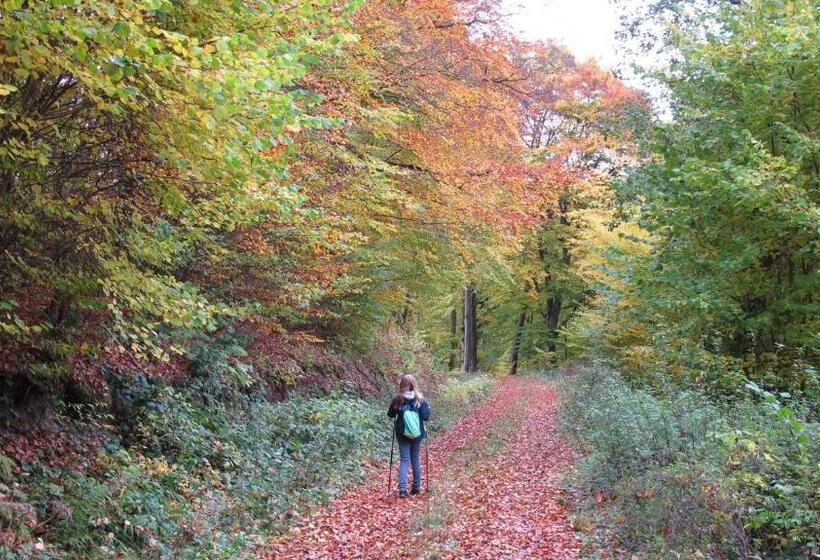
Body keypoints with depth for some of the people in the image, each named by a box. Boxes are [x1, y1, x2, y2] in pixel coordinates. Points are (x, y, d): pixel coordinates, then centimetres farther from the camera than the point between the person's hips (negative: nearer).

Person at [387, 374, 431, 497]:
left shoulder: (398, 399, -9)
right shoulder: (420, 399, -10)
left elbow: (390, 414, 2)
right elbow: (426, 416, -12)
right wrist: (427, 406, 7)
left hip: (402, 434, 0)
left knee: (404, 460, 4)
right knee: (416, 459, 16)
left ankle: (402, 488, -11)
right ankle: (416, 487, 24)